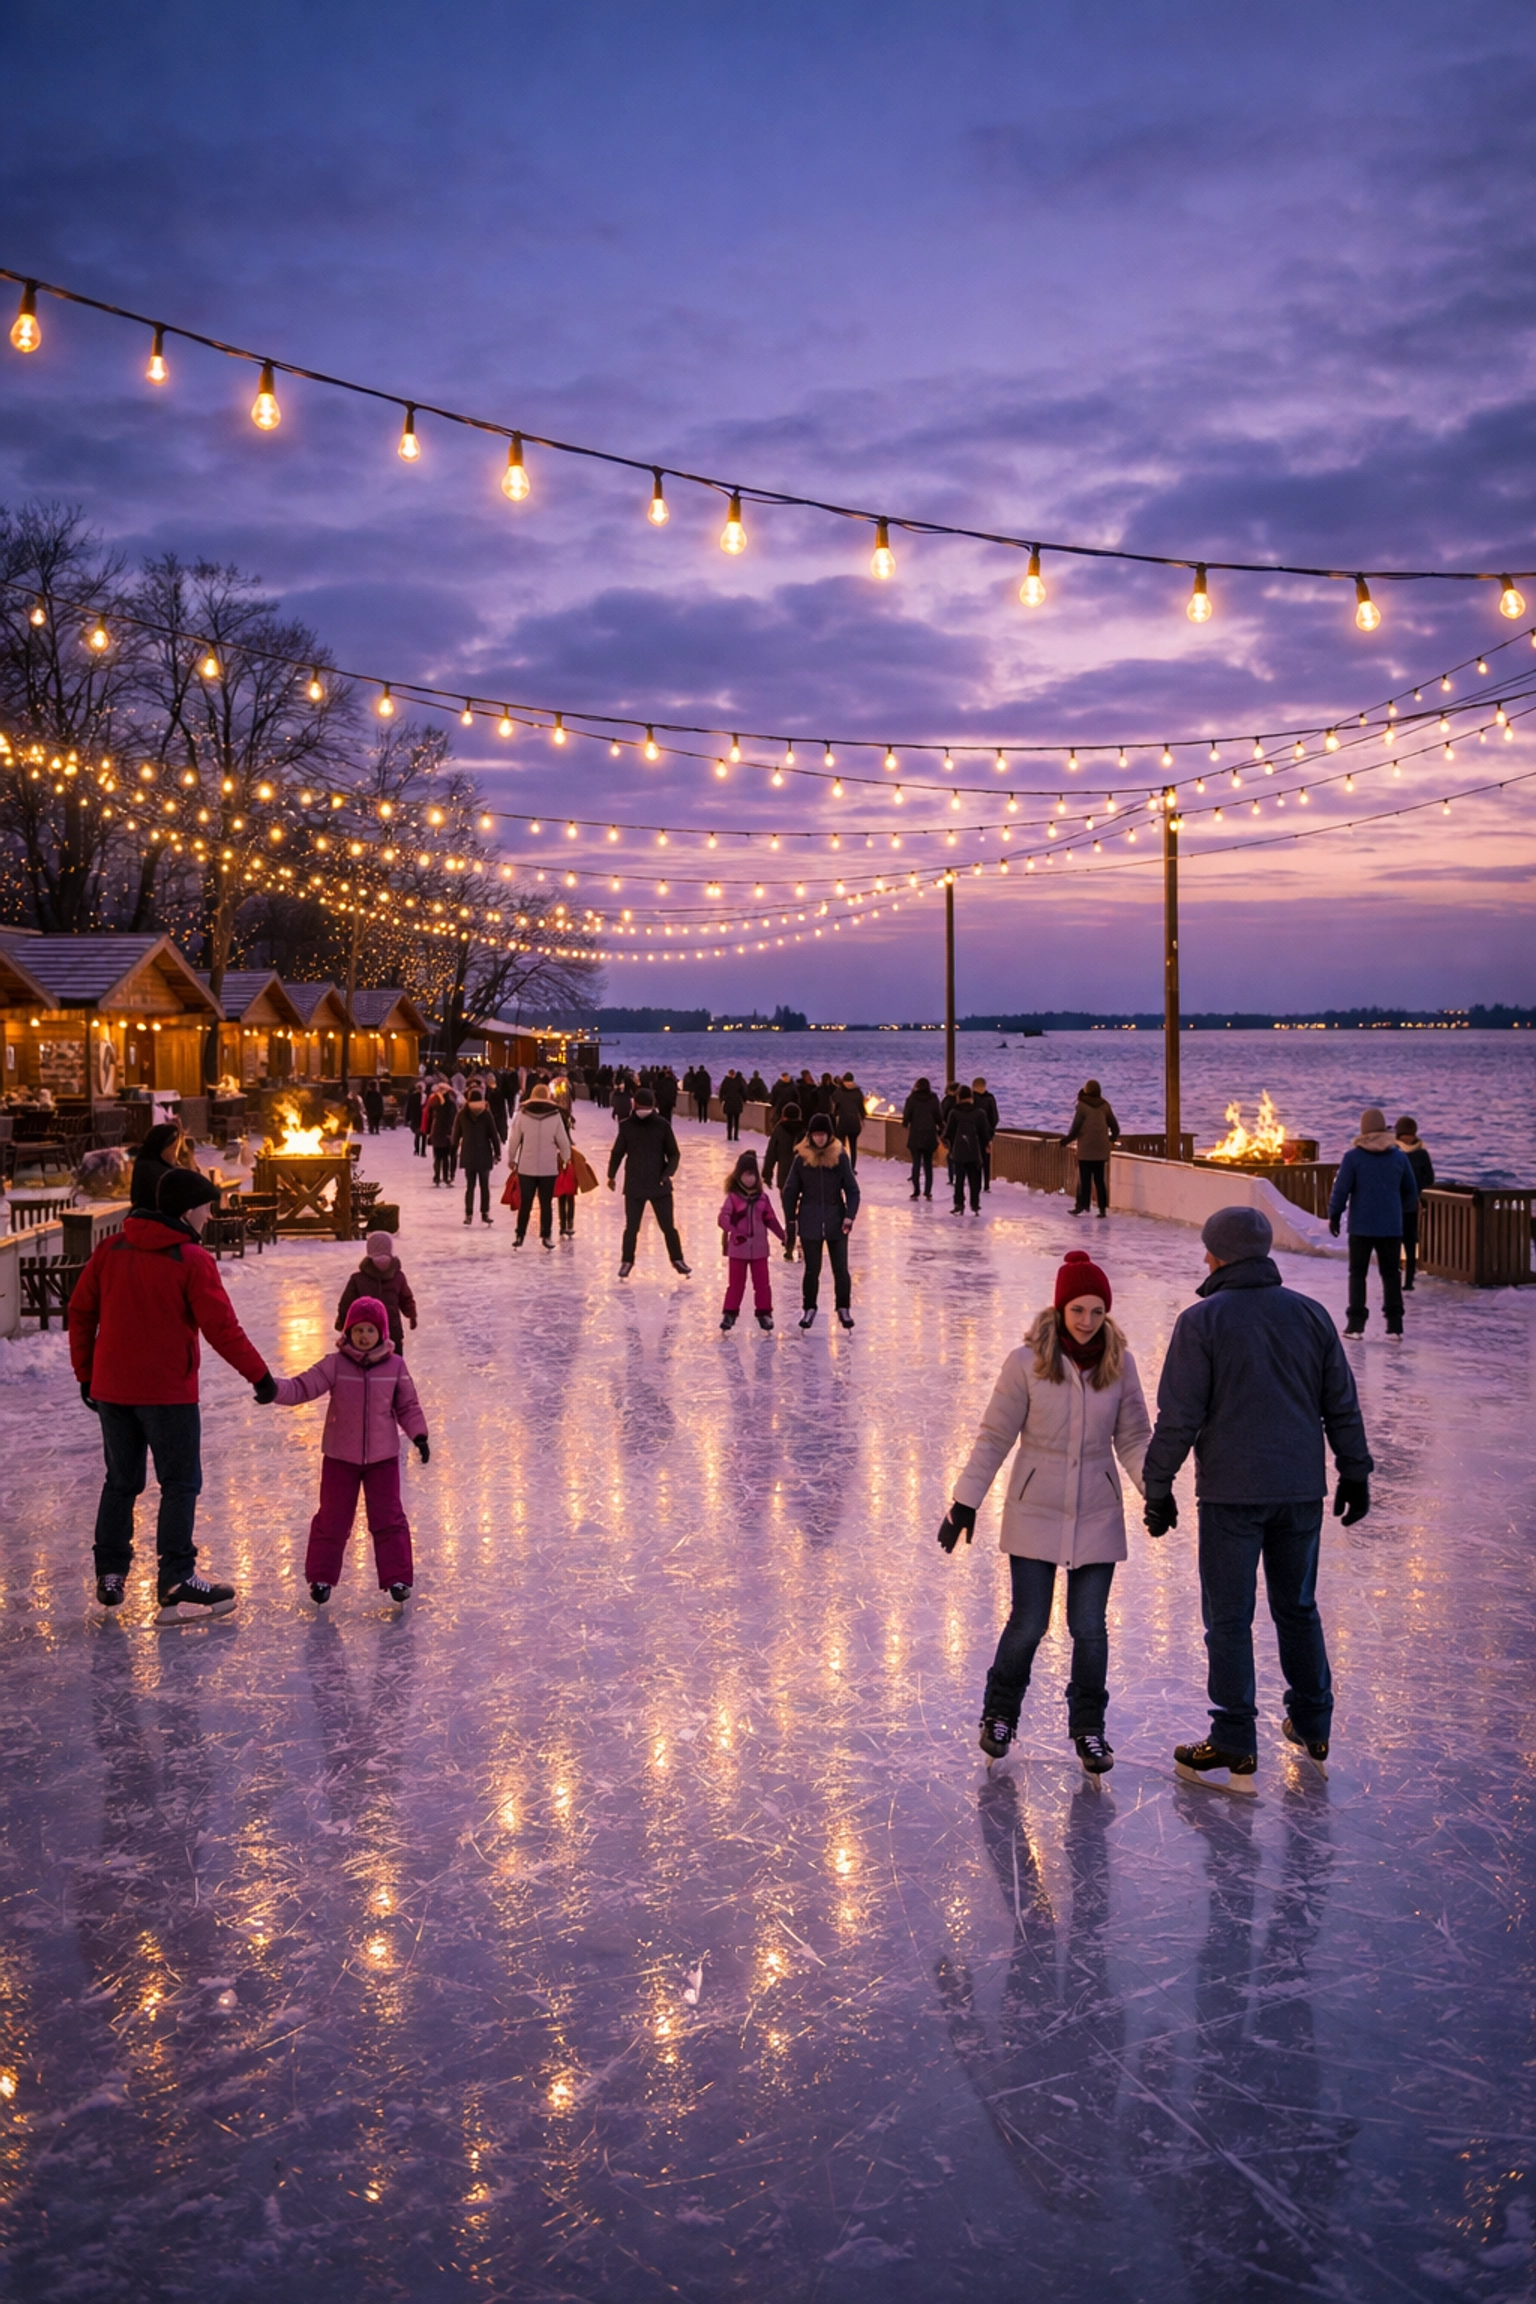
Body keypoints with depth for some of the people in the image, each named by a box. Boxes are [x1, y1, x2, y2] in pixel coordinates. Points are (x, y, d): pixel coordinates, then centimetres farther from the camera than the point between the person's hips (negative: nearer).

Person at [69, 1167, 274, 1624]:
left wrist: (85, 1374, 17)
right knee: (180, 1484, 3)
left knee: (120, 1482, 18)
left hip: (111, 1388, 6)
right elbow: (221, 1327, -14)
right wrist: (259, 1374, -4)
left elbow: (80, 1312, 9)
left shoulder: (112, 1249, 6)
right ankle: (176, 1583, 2)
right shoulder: (192, 1260, -12)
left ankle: (110, 1574, 21)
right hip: (167, 1392, -6)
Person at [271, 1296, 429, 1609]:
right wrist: (273, 1388, -32)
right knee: (332, 1519, 7)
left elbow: (407, 1406, 6)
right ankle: (321, 1577, 21)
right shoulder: (335, 1365, -8)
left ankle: (396, 1577, 10)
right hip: (340, 1457, 0)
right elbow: (302, 1388, -15)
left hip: (383, 1457, 1)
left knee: (388, 1519, 2)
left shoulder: (395, 1366, -3)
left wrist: (419, 1436, -5)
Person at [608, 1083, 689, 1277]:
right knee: (631, 1227, 6)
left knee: (669, 1226, 5)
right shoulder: (626, 1126, -2)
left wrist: (668, 1172, -12)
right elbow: (617, 1152, 10)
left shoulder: (662, 1125, -4)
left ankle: (677, 1260, 21)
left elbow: (674, 1153, 2)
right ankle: (626, 1261, 21)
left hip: (660, 1185, 0)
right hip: (634, 1186, 0)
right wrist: (612, 1175, 15)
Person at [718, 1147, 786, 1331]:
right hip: (738, 1248, -2)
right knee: (736, 1282, 6)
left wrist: (783, 1236, 8)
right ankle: (729, 1313, 15)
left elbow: (770, 1219, 8)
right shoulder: (733, 1197, -8)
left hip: (759, 1248, 2)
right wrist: (733, 1231, -32)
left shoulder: (762, 1198, 2)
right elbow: (724, 1218, -17)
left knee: (762, 1282, 7)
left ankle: (764, 1313, 17)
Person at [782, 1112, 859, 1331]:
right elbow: (791, 1190, 4)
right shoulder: (801, 1158, -4)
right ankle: (808, 1308, 22)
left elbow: (852, 1189, -2)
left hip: (836, 1221, 0)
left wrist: (850, 1215, -12)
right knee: (812, 1269, 7)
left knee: (840, 1269, 5)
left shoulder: (840, 1157, -4)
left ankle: (844, 1308, 22)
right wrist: (790, 1218, 5)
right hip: (810, 1222, 0)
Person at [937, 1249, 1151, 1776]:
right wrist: (966, 1500, -5)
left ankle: (1088, 1726, 23)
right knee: (1028, 1624, 3)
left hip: (1096, 1515, 2)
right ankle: (1000, 1712, 28)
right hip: (1035, 1514, -2)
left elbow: (1133, 1438, 4)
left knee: (1090, 1628, 4)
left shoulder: (1119, 1364, -3)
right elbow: (994, 1436, -5)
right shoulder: (1027, 1362, -10)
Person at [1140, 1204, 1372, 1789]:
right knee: (1298, 1609, 19)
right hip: (1302, 1490, 5)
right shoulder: (1310, 1313, 5)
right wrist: (1355, 1475, 20)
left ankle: (1235, 1748, 6)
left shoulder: (1202, 1321, -9)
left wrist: (1158, 1489, -2)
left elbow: (1178, 1418, -10)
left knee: (1229, 1619, 3)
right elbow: (1342, 1405, 10)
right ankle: (1312, 1728, 28)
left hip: (1231, 1493, -5)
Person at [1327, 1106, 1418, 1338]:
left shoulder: (1353, 1156, -8)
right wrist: (1402, 1211, 27)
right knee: (1391, 1274, 9)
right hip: (1391, 1227, 2)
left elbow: (1340, 1190, -8)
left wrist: (1334, 1215, 5)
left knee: (1357, 1274, 6)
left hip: (1361, 1227, -2)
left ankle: (1356, 1324, 2)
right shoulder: (1399, 1156, 3)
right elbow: (1411, 1191, 11)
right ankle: (1395, 1325, 7)